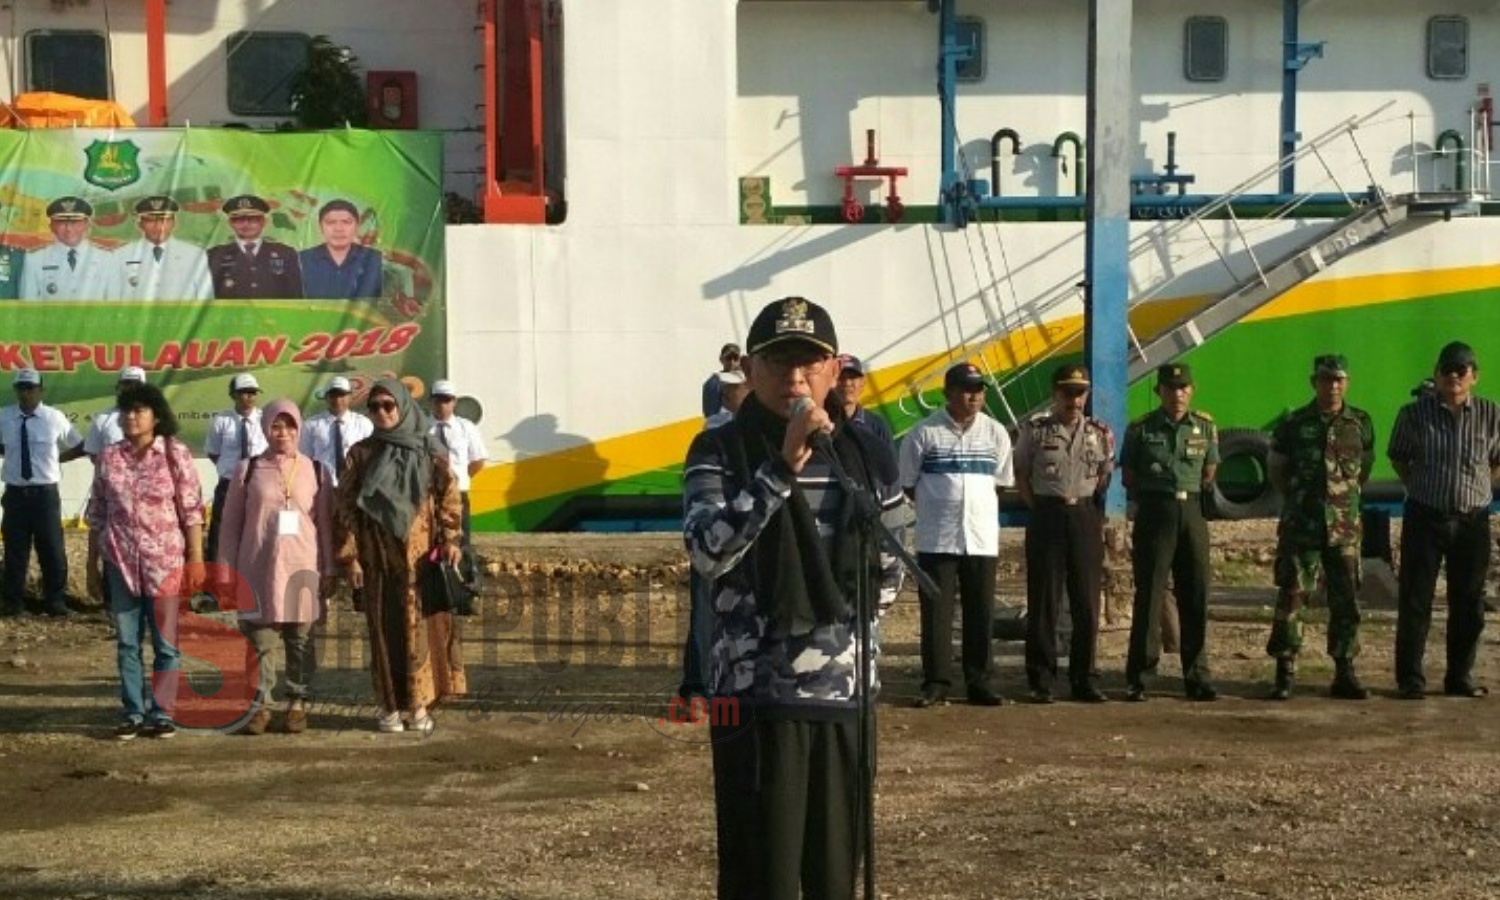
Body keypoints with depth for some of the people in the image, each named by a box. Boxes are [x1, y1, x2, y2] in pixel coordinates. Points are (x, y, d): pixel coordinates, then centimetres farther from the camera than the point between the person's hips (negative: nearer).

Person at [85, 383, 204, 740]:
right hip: (120, 564, 3)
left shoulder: (175, 454, -3)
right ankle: (133, 713, 16)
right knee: (126, 642, 8)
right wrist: (92, 566, 7)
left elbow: (192, 512, -4)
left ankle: (161, 713, 14)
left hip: (166, 563, -2)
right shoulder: (108, 457, 4)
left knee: (166, 643, 5)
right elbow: (97, 515, 9)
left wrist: (196, 562, -8)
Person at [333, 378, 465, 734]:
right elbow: (345, 507, 4)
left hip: (420, 557, 0)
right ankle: (391, 705, 11)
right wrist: (349, 556, -2)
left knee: (422, 626, 0)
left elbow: (448, 497, 3)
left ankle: (419, 703, 8)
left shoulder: (429, 451, 4)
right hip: (378, 558, 1)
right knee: (385, 629, 3)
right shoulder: (362, 453, 5)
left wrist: (450, 539, -10)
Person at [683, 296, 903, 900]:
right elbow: (708, 553, -22)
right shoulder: (720, 453, -4)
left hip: (846, 694, 4)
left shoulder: (865, 458, 8)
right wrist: (785, 464, -25)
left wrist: (844, 626, 6)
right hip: (757, 696, -4)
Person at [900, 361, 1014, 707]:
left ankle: (980, 682, 14)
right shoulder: (924, 433, -3)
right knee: (936, 612, 0)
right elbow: (909, 483, 4)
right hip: (936, 539, -3)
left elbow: (1001, 482, 16)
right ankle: (935, 682, 7)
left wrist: (975, 505, 9)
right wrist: (939, 507, 5)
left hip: (982, 538, 3)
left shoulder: (996, 433, 7)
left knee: (981, 612, 6)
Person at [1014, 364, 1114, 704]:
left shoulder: (1101, 433, 7)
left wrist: (1095, 511, 6)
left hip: (1086, 516, 2)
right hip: (1047, 515, -2)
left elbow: (1105, 475, 14)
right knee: (1044, 602, 0)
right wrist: (1040, 509, 1)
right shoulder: (1034, 431, 0)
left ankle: (1083, 679, 12)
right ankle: (1041, 681, 6)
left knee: (1087, 602, 4)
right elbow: (1021, 476, 6)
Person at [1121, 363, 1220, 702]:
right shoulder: (1140, 429, -1)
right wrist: (1151, 501, 0)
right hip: (1154, 513, -3)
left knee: (1196, 597, 4)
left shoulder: (1206, 427, 7)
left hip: (1191, 512, 3)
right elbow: (1128, 476, 4)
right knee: (1148, 595, -3)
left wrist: (1197, 495, 7)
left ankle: (1197, 676, 12)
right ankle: (1136, 677, 3)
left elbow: (1210, 470, 16)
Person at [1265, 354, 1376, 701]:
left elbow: (1365, 468, 19)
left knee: (1346, 600, 4)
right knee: (1291, 597, -2)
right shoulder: (1293, 424, 1)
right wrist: (1300, 497, 9)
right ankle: (1285, 673, 4)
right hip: (1300, 526, -2)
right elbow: (1276, 469, 11)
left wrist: (1346, 496, 12)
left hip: (1345, 526, 2)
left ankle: (1345, 673, 13)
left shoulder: (1361, 423, 6)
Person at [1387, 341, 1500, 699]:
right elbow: (1398, 457, 10)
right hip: (1424, 517, -2)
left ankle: (1460, 676, 20)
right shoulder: (1414, 413, -2)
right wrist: (1420, 487, 3)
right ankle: (1410, 679, 5)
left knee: (1469, 603, 8)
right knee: (1415, 600, -1)